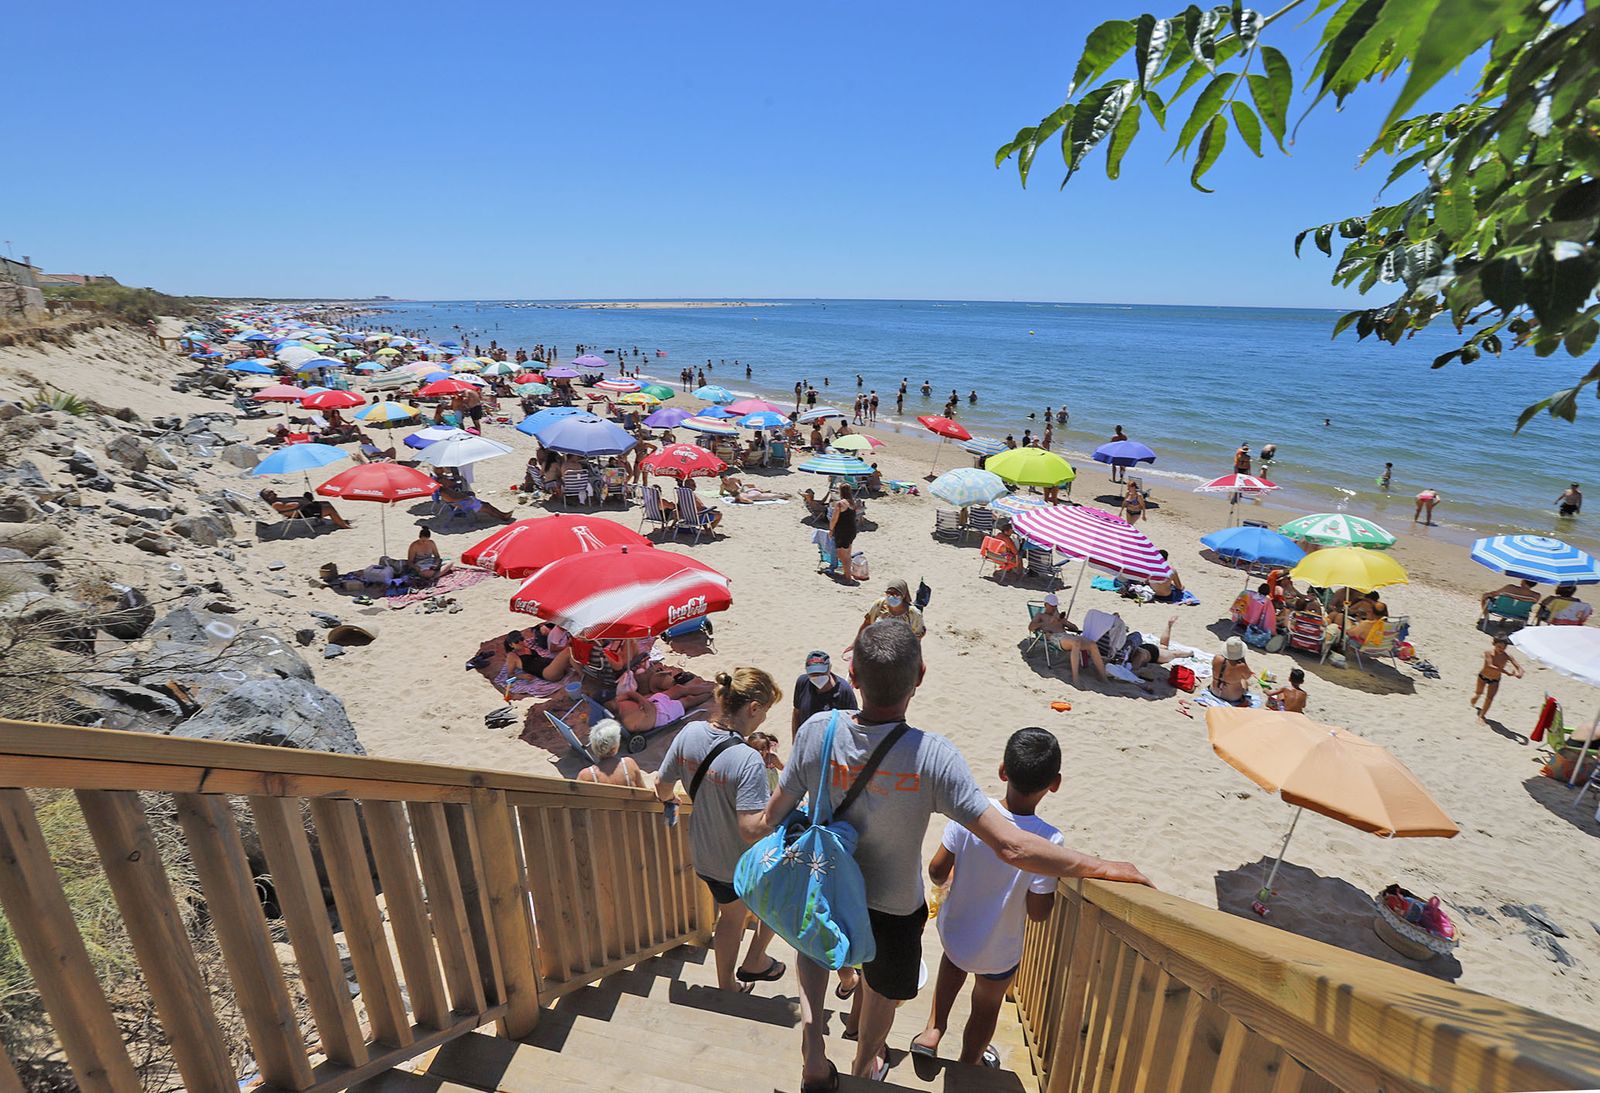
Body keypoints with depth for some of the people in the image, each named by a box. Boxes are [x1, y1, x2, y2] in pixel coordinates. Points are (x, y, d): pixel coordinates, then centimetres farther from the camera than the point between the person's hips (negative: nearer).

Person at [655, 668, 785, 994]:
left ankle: (727, 985, 52)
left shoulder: (690, 733, -15)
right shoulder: (749, 761, -35)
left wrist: (676, 796, 19)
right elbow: (752, 830, -36)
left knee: (730, 915, 32)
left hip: (704, 858, 6)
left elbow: (662, 789, -2)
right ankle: (753, 963, 40)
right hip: (747, 866, -6)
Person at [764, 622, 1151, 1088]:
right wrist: (1102, 867, -21)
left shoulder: (817, 732, -27)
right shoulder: (932, 756, -33)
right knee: (881, 993, 31)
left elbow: (774, 815, -12)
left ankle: (811, 1034, 24)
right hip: (893, 910, -1)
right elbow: (1011, 846, -33)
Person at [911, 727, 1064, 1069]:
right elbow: (1038, 912, -20)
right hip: (997, 954, -1)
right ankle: (969, 1064, 52)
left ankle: (933, 1029, 34)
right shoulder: (1048, 840, -29)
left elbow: (937, 871, -14)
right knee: (987, 1007, 29)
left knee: (955, 955, 37)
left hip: (952, 929, 2)